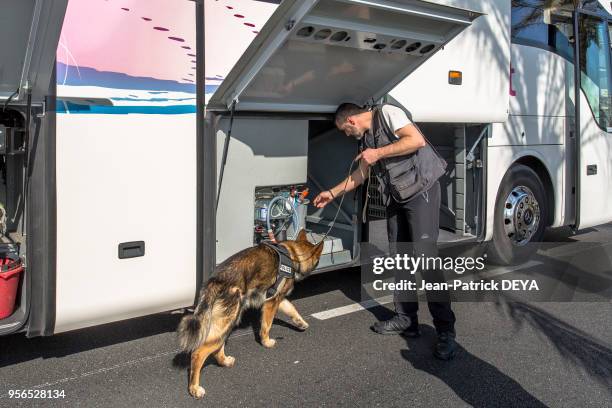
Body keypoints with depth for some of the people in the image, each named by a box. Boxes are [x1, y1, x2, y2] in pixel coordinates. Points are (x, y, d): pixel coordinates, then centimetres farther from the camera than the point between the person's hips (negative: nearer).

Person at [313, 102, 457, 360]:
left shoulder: (387, 113, -8)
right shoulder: (365, 138, 18)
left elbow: (417, 140, -20)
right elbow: (360, 174, 26)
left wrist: (379, 153, -17)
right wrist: (332, 193, 26)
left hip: (421, 189, -9)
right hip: (396, 197, 9)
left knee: (425, 255, -14)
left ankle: (446, 331, -10)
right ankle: (406, 319, 17)